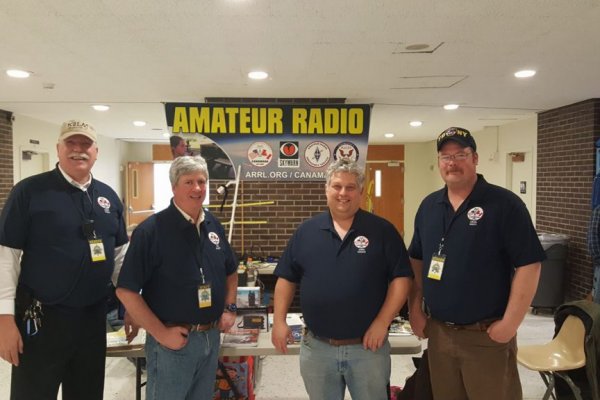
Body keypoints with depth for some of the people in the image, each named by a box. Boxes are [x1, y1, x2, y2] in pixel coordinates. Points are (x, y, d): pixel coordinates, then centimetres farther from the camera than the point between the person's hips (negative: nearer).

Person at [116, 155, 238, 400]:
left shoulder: (214, 225, 4)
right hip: (173, 340, -6)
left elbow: (231, 271, 18)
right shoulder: (151, 230, -16)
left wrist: (229, 308, 5)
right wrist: (161, 333, -17)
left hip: (211, 337, 6)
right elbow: (126, 291, -17)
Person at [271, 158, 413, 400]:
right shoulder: (306, 231, 3)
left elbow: (401, 278, -6)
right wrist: (279, 320, -2)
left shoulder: (382, 230, -4)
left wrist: (382, 322, -14)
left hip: (367, 346, -2)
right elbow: (287, 278, 6)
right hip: (316, 347, 2)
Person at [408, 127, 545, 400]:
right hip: (437, 331, 5)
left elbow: (529, 265, -13)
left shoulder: (504, 204, -11)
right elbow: (417, 261, 12)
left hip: (487, 334, -5)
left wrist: (510, 323, -15)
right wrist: (415, 309, 5)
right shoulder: (428, 205, 6)